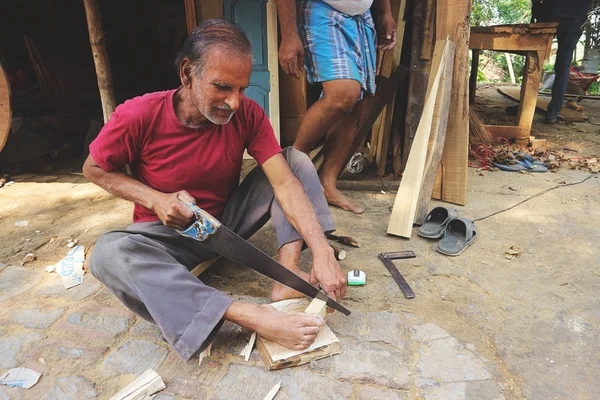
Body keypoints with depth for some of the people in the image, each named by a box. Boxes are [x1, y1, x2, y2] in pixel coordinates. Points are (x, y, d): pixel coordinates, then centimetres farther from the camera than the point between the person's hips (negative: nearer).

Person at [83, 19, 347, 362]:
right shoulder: (139, 116, -21)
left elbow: (285, 183, -24)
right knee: (108, 253, -35)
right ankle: (253, 317, -44)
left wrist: (322, 253, -35)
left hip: (229, 218, 3)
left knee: (296, 159, -11)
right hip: (171, 229, -2)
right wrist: (155, 199, -22)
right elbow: (94, 169, -5)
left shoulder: (248, 114, -16)